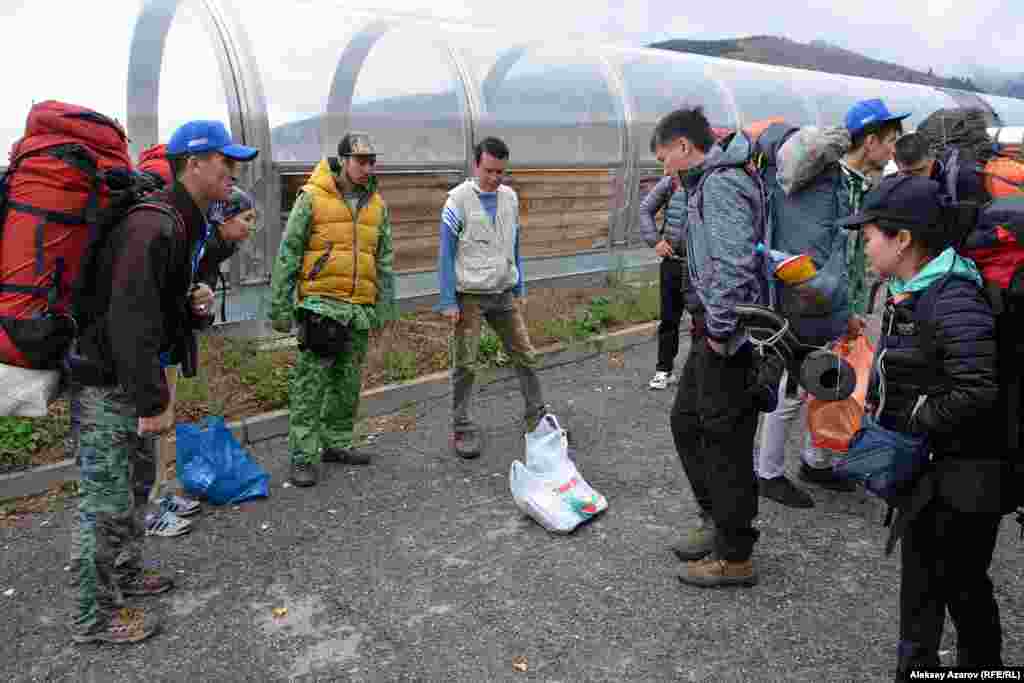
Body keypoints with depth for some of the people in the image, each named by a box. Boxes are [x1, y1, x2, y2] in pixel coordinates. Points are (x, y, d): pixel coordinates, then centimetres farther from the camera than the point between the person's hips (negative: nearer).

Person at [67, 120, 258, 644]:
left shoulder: (183, 223, 9)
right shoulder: (154, 225, -24)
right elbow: (130, 317, -29)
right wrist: (153, 400, -26)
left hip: (125, 373, 10)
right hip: (105, 379, -10)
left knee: (124, 481, 22)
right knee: (106, 497, -1)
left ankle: (125, 572, 39)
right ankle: (95, 617, 13)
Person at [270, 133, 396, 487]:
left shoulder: (377, 205, 11)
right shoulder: (312, 198, -4)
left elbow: (384, 259, 17)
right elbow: (288, 252, -3)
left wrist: (384, 305, 12)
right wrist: (280, 306, -5)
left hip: (360, 308, 5)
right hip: (320, 303, -5)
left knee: (348, 381, 13)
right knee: (310, 381, -5)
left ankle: (337, 442, 28)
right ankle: (304, 456, 2)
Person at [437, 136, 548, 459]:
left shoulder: (510, 197, 7)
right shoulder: (459, 199, -9)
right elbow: (446, 252, -9)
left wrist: (520, 287, 13)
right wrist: (448, 301, -12)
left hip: (505, 294, 5)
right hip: (470, 296, -5)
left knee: (525, 357, 8)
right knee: (465, 365, 0)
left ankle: (536, 416, 23)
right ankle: (462, 429, 12)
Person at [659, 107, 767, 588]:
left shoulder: (720, 184, -17)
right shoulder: (711, 181, 16)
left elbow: (733, 265, -27)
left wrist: (720, 330, -19)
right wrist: (712, 327, 17)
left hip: (732, 338, -11)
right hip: (718, 330, 11)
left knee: (725, 440, 0)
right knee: (686, 420, 19)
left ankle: (734, 557, 15)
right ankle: (717, 520, 33)